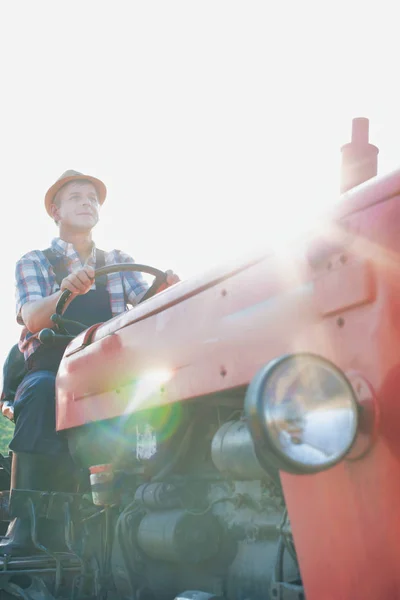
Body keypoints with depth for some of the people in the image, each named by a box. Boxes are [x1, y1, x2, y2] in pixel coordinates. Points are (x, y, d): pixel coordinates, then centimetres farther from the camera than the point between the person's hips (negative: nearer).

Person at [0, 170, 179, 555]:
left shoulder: (118, 263, 19)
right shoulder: (34, 263, 10)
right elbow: (33, 319, -10)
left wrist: (165, 288, -23)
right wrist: (68, 289, -31)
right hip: (51, 370, -2)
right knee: (41, 391, -37)